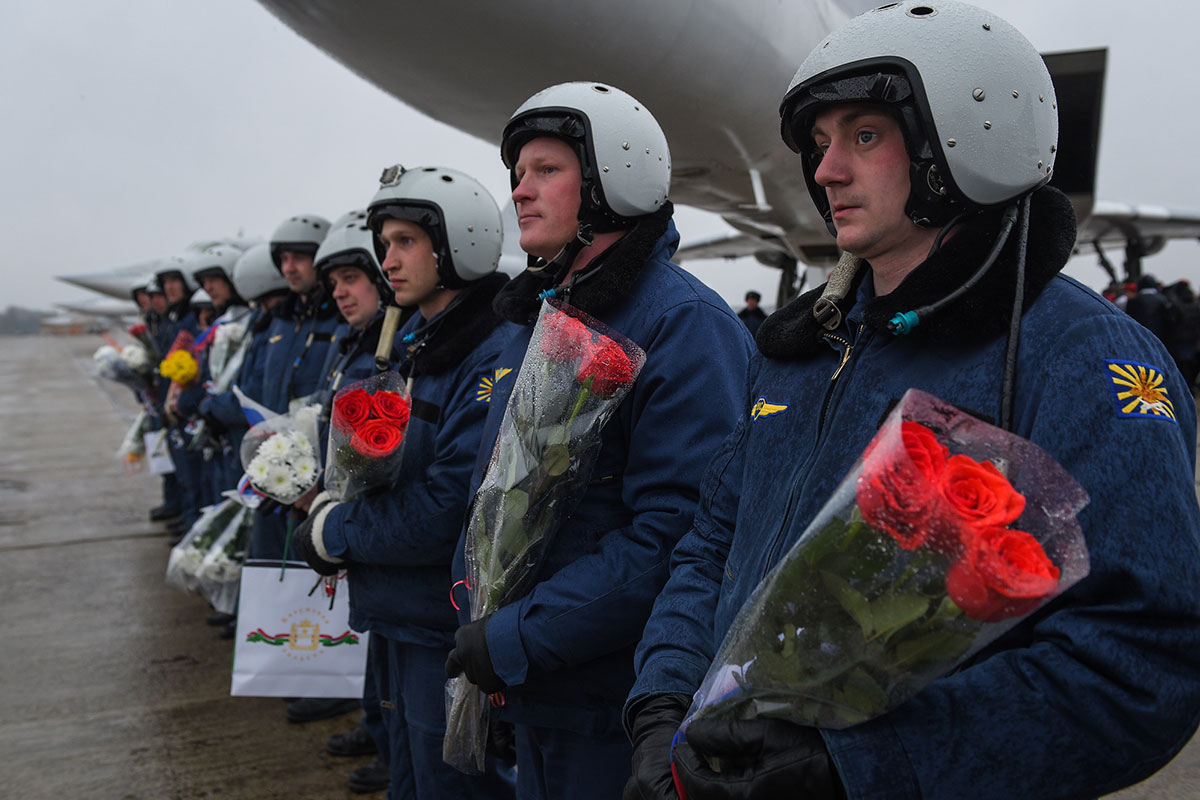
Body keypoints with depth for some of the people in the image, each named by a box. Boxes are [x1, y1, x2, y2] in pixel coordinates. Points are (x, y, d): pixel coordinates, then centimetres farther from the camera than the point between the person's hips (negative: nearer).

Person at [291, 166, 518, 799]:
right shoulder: (408, 344, 10)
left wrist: (333, 533, -12)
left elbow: (447, 515, -25)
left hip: (449, 634, -9)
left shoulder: (497, 360, -21)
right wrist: (333, 505, -5)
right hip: (393, 621, 9)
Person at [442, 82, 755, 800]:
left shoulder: (686, 323, -18)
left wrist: (520, 639, -23)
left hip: (621, 710, -8)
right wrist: (476, 617, 4)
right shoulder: (540, 318, 10)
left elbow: (677, 532, -26)